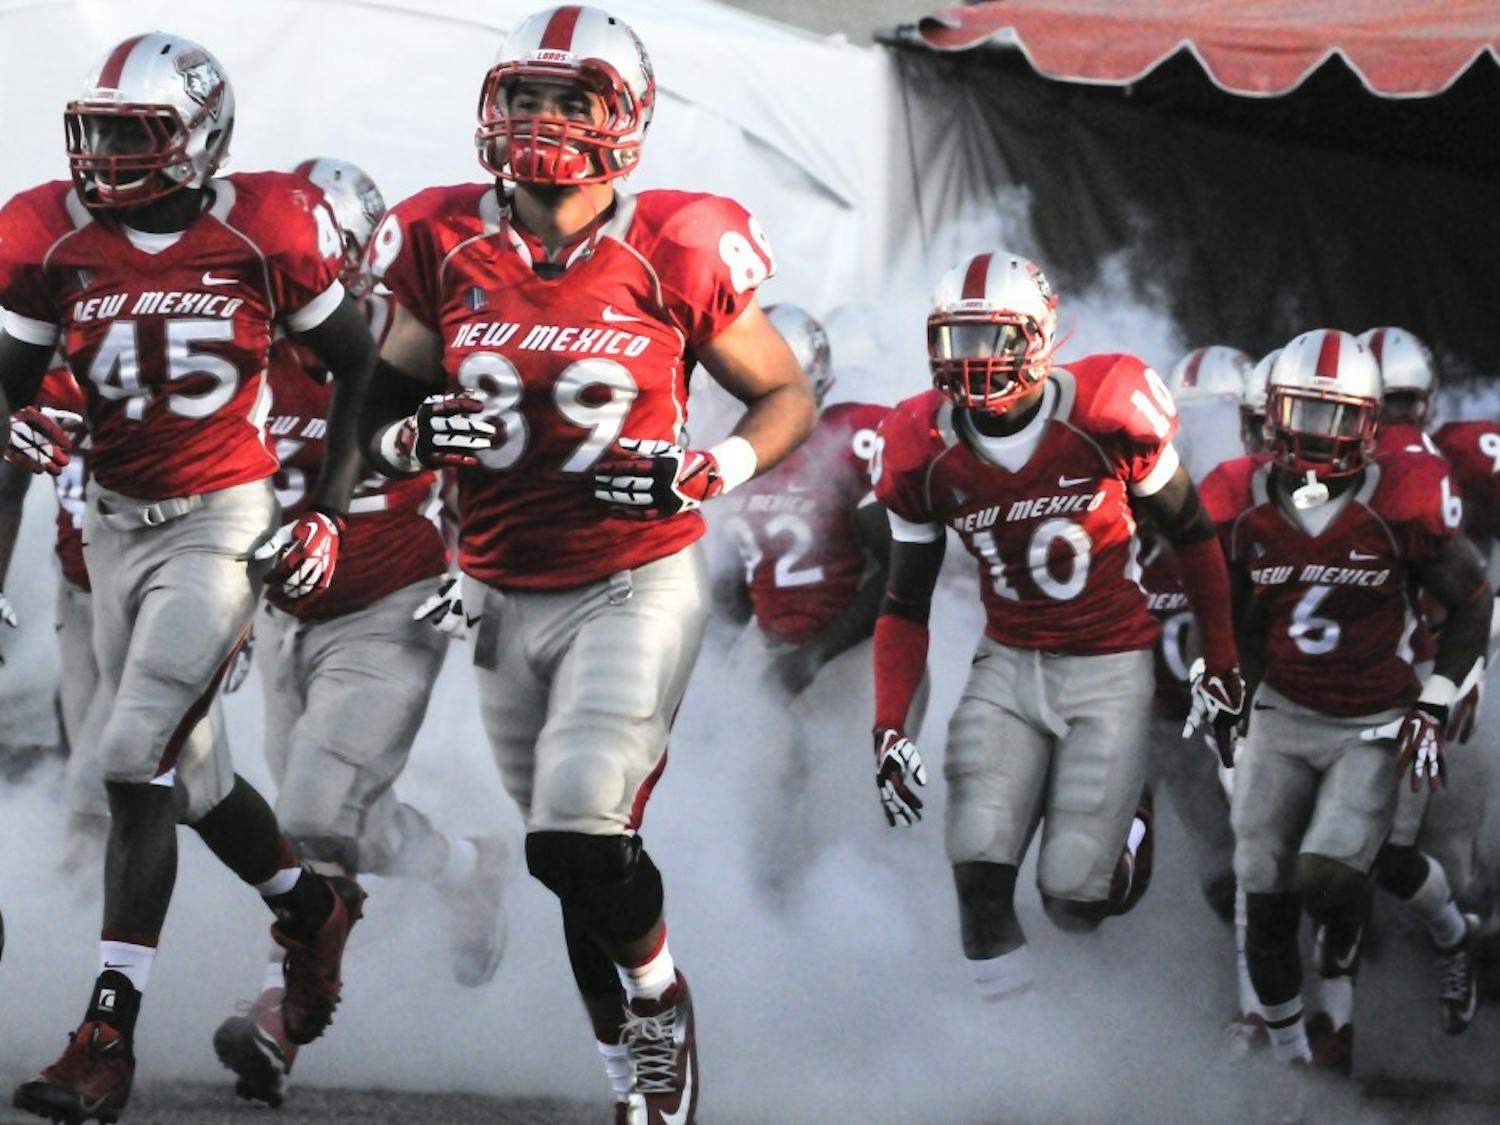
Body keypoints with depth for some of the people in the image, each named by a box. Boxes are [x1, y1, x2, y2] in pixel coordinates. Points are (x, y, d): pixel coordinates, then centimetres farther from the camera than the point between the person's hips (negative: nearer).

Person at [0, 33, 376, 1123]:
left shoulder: (263, 233, -10)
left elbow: (359, 364, 2)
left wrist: (331, 509, -4)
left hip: (226, 521, -5)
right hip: (118, 521, 5)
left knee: (138, 761, -16)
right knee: (186, 770, 14)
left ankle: (108, 1037, -16)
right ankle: (313, 908, 44)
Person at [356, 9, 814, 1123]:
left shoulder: (674, 258, -11)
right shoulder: (447, 251, -2)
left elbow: (788, 397, 0)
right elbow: (381, 408, 9)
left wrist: (706, 472, -18)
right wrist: (415, 435, -15)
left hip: (637, 584, -4)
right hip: (505, 598, 4)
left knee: (580, 840, -19)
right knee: (573, 862, 13)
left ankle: (658, 999, 10)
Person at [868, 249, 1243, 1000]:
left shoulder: (1107, 416, -17)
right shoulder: (924, 453, -8)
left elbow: (1191, 537, -1)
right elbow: (905, 605, 3)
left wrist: (1222, 665, 4)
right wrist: (888, 728, -7)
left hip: (1109, 668, -2)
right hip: (1008, 665, 2)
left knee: (1073, 896, -6)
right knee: (980, 879, -18)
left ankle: (1126, 830, 28)